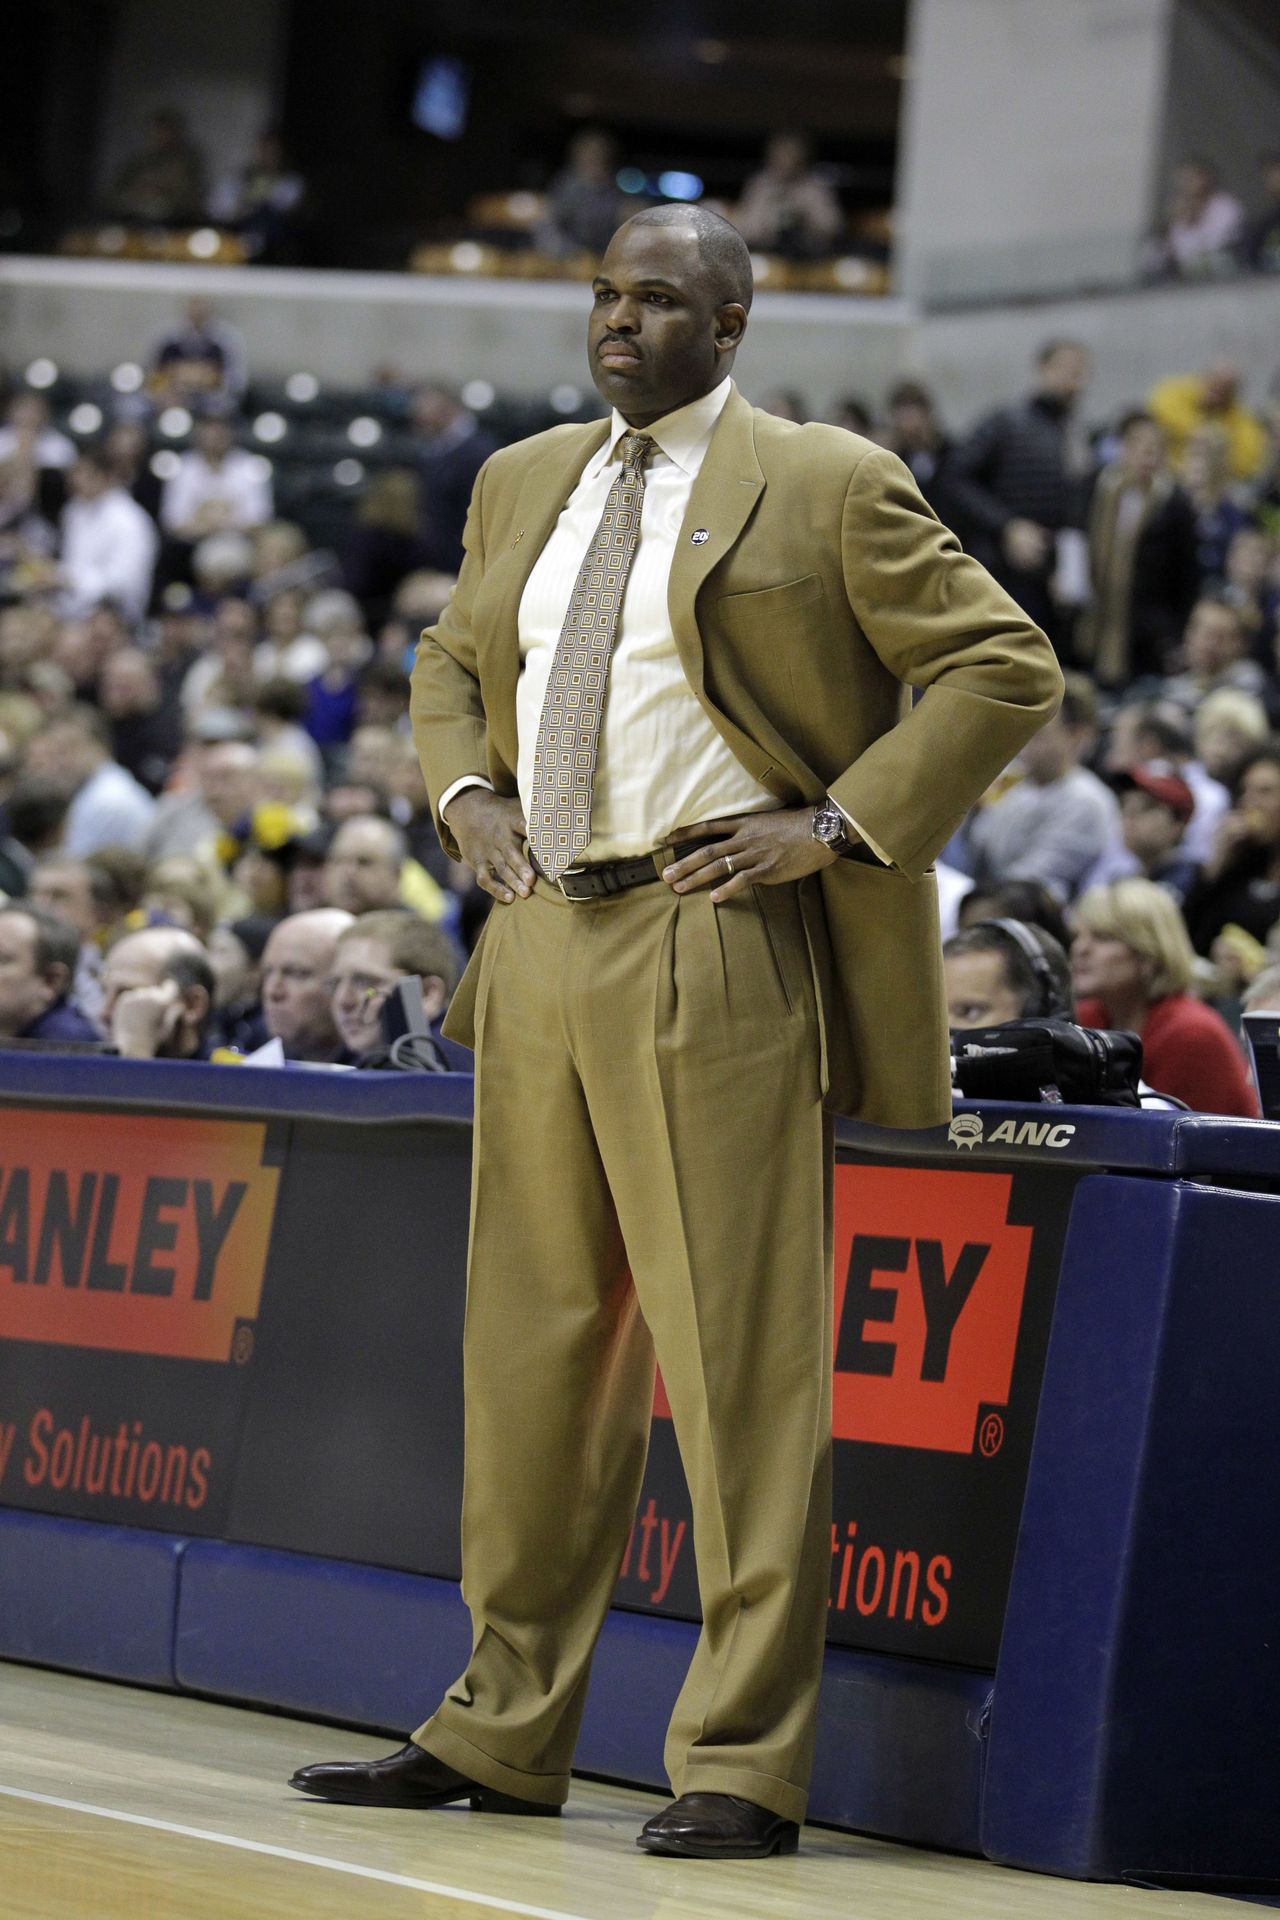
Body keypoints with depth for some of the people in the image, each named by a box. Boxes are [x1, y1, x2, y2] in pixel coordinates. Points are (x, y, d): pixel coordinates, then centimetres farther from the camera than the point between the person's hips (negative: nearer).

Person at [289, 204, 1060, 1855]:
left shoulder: (829, 488, -3)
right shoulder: (523, 484, 15)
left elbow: (1005, 668, -4)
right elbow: (452, 660, 30)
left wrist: (838, 823, -11)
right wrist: (463, 789, 10)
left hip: (715, 950, -6)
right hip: (540, 943, 6)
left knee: (739, 1361, -6)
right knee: (531, 1348, 11)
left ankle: (742, 1766, -2)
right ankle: (503, 1733, 20)